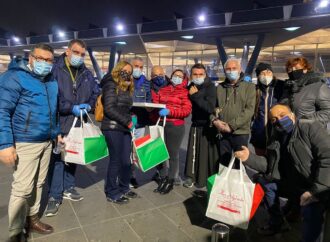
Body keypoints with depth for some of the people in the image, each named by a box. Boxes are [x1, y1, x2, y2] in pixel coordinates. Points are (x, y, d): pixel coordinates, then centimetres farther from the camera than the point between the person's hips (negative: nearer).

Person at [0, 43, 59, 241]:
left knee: (38, 183, 16)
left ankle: (32, 219, 32)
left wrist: (57, 132, 20)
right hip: (25, 143, -7)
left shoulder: (52, 81, 12)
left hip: (46, 142, 7)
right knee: (23, 188, -2)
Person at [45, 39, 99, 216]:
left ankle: (68, 188, 33)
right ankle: (54, 196, 14)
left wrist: (88, 105, -2)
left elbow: (95, 93, 17)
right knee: (57, 159, 0)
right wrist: (71, 108, -19)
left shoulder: (87, 74, 10)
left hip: (79, 124, 6)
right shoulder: (55, 70, -8)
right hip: (59, 123, -5)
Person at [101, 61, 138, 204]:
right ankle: (112, 193, 15)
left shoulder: (127, 88, 18)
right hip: (113, 128, -8)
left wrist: (131, 119, 1)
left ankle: (124, 188, 29)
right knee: (116, 161, 0)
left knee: (126, 160, 11)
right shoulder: (111, 85, -7)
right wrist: (128, 122, -15)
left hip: (124, 129, 8)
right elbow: (109, 109, -16)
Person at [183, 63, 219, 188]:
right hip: (195, 124, 5)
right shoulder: (190, 88, 3)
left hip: (208, 125, -5)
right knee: (193, 151, 9)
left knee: (207, 152, 0)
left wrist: (195, 95, -25)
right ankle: (192, 176, 23)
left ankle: (207, 178, 16)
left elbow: (210, 107, -27)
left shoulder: (210, 87, -14)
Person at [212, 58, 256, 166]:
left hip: (240, 132, -2)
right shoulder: (219, 87, 12)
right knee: (223, 162, 11)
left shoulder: (249, 87, 3)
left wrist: (232, 125, -15)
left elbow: (249, 109, -8)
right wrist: (214, 120, -12)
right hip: (222, 132, 3)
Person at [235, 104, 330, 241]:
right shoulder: (276, 138, 6)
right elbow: (268, 165, 5)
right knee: (267, 182, 8)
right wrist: (249, 158, -11)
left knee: (310, 209, -32)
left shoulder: (311, 128, -14)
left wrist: (315, 190, -28)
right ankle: (276, 223, 24)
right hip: (294, 184, 8)